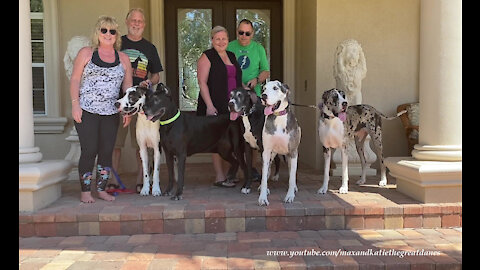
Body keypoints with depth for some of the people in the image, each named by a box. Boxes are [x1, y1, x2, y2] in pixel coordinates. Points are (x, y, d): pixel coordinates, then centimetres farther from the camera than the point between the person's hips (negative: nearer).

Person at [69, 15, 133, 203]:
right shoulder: (86, 53, 6)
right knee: (89, 150, -5)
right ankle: (85, 191, 8)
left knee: (107, 151, 4)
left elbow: (127, 85, 12)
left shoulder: (123, 58, 12)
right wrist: (75, 104, -7)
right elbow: (75, 79, 4)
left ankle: (101, 189, 17)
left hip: (111, 113, 3)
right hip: (86, 112, -3)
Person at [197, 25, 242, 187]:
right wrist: (209, 105, -18)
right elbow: (202, 82, -11)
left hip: (232, 106, 7)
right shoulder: (207, 57, -3)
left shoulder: (231, 56, 18)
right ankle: (219, 177, 4)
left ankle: (226, 174, 19)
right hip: (215, 107, -6)